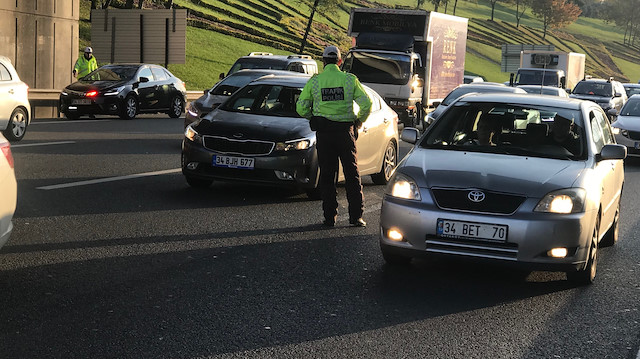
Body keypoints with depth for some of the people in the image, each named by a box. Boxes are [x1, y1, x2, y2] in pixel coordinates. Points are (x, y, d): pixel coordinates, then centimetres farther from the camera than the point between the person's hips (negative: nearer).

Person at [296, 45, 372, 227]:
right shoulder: (350, 79, -1)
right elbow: (366, 104, -4)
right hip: (345, 130, 0)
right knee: (352, 173, 7)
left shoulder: (314, 81, -1)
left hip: (323, 132, 0)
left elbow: (301, 108, 0)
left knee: (327, 175, 8)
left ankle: (330, 217, 7)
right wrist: (359, 122, 12)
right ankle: (356, 215, 4)